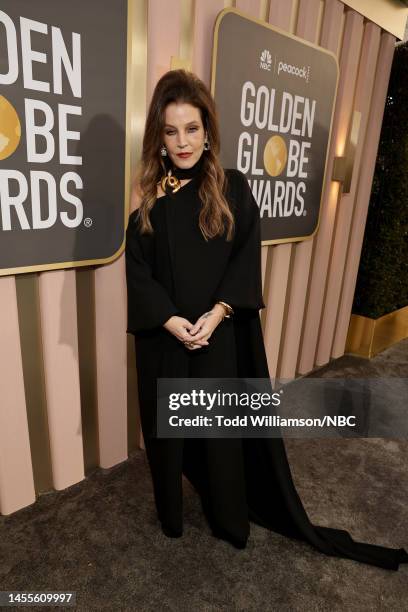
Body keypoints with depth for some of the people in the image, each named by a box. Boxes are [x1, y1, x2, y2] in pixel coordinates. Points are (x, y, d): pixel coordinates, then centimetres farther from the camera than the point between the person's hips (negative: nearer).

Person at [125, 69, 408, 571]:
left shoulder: (233, 188, 0)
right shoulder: (148, 193, 1)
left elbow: (248, 257, -5)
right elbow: (137, 267, -4)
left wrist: (217, 313, -16)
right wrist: (170, 321, -15)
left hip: (220, 334, -1)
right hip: (163, 337, 1)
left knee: (222, 426, 12)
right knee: (166, 425, 14)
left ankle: (230, 520, 36)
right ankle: (170, 514, 40)